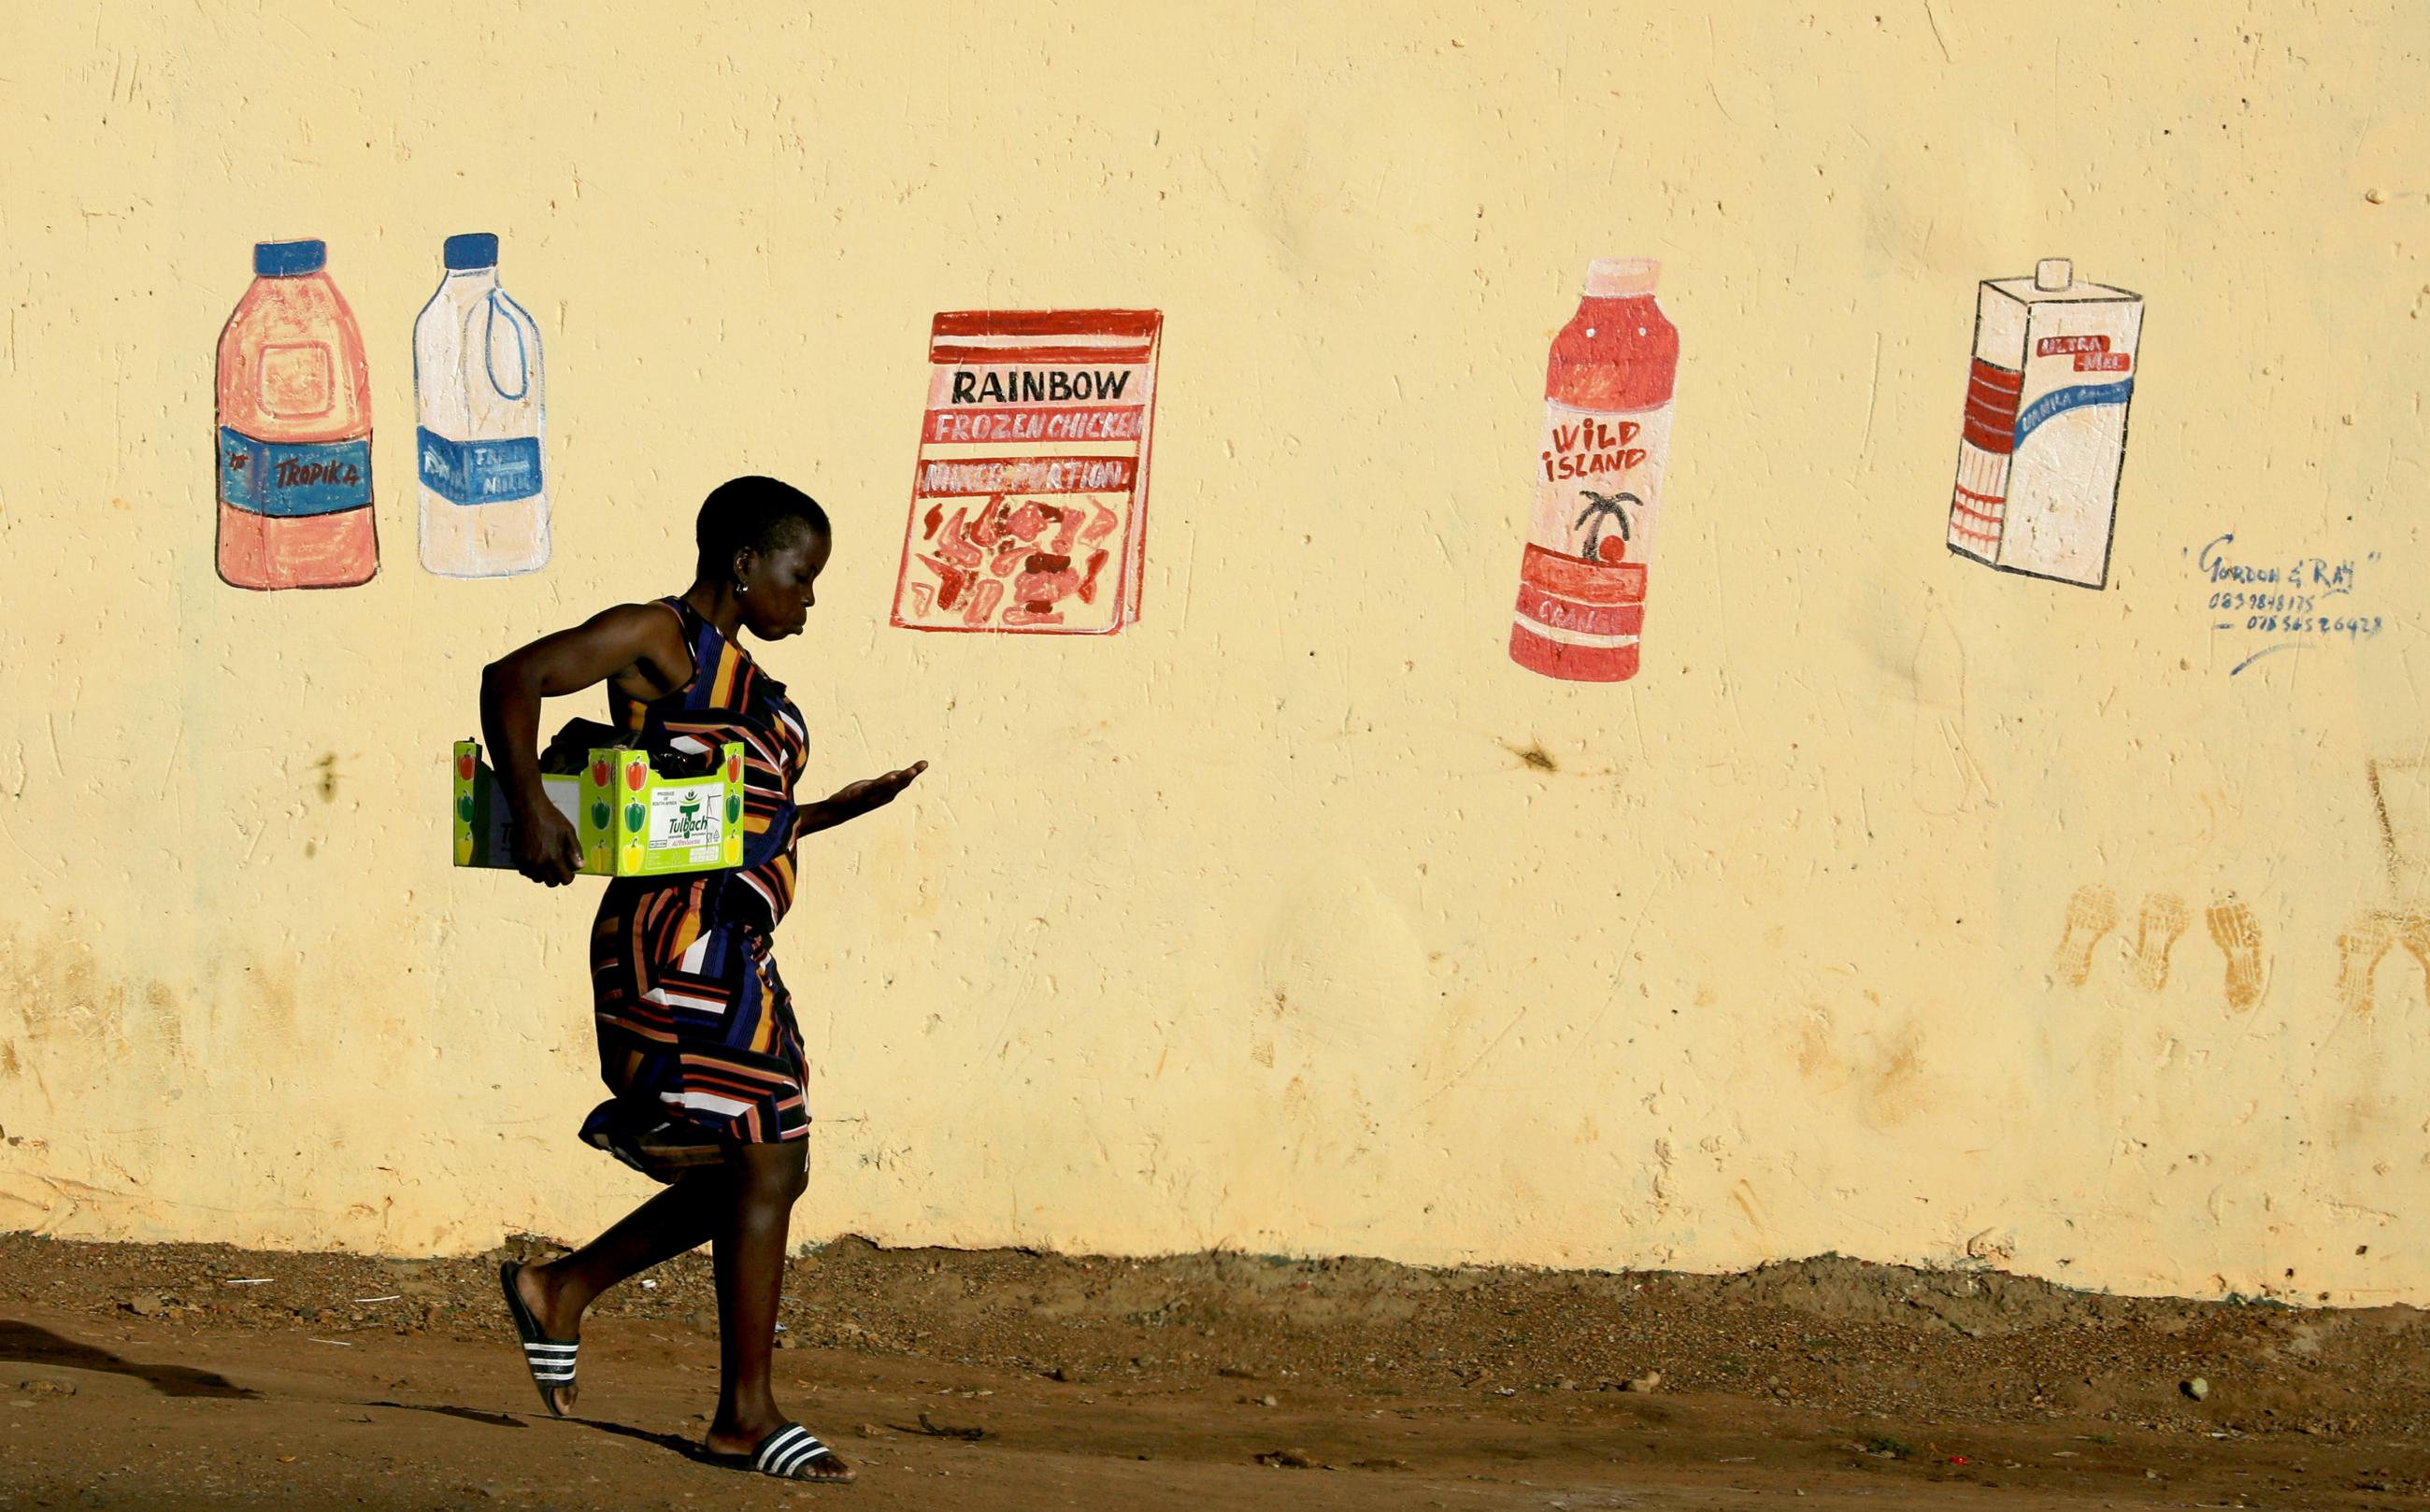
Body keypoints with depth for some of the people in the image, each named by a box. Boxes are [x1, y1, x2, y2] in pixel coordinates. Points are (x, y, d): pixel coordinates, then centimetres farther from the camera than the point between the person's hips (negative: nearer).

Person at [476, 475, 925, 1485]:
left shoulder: (739, 675, 20)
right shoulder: (659, 640, -6)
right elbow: (511, 680, -15)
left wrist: (839, 809, 22)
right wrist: (529, 806, -25)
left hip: (734, 951, 10)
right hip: (678, 941, -10)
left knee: (762, 1169, 10)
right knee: (764, 1163, -9)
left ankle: (562, 1289, 22)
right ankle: (746, 1416, -4)